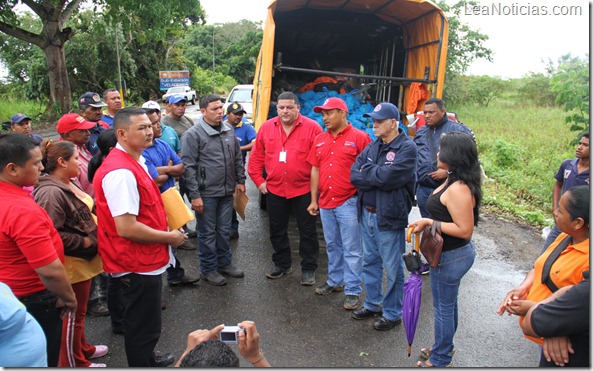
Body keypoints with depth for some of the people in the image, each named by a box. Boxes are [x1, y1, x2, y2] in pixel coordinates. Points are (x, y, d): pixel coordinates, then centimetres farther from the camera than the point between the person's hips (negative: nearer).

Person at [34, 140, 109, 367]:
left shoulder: (66, 186, 8)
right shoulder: (51, 192, -24)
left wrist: (93, 234, 9)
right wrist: (84, 241, -21)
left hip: (82, 259, 10)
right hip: (72, 263, -10)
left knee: (79, 311, 25)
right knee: (73, 315, 7)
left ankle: (82, 348, 43)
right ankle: (74, 363, 24)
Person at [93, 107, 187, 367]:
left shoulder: (133, 162, 7)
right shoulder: (121, 172, -26)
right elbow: (126, 228, -30)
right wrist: (169, 237, -18)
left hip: (144, 260, 11)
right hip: (137, 265, -11)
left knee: (144, 323, 29)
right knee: (144, 326, 8)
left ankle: (147, 359, 49)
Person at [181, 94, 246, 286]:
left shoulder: (229, 130, 7)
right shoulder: (193, 134, -12)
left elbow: (237, 158, 17)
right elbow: (189, 167, -13)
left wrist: (240, 180, 13)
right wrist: (194, 195, -15)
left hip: (227, 191, 6)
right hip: (206, 193, -5)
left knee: (224, 230, 18)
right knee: (207, 233, 7)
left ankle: (225, 263, 34)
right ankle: (208, 269, 22)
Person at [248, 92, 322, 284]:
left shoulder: (312, 128, -9)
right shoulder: (266, 128, 2)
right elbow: (256, 157, 8)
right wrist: (259, 180, 4)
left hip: (304, 190, -3)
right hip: (274, 190, 4)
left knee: (307, 231, 7)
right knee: (277, 230, 16)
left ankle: (308, 269, 23)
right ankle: (282, 264, 34)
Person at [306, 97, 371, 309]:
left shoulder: (359, 138, -7)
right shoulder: (320, 140, 11)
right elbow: (315, 170, 14)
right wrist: (313, 200, 11)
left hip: (348, 203, -6)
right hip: (325, 204, 6)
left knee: (351, 250, 1)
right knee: (332, 246, 18)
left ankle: (353, 291, 11)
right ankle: (335, 281, 34)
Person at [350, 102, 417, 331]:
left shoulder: (407, 148, -12)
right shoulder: (373, 146, 9)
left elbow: (388, 177, -24)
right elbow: (354, 176, 1)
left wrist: (366, 171, -8)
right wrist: (379, 178, -14)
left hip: (389, 217, -7)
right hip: (367, 213, 7)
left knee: (392, 268, 5)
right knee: (370, 262, 19)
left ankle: (392, 314, 22)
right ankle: (372, 304, 36)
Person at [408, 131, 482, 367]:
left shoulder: (458, 190, -28)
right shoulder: (453, 181, 3)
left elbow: (464, 230, -28)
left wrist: (429, 222, -25)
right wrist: (426, 223, 5)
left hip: (450, 257, -10)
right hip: (452, 253, 10)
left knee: (443, 307, 9)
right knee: (448, 303, 25)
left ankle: (440, 359, 29)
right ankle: (444, 346, 45)